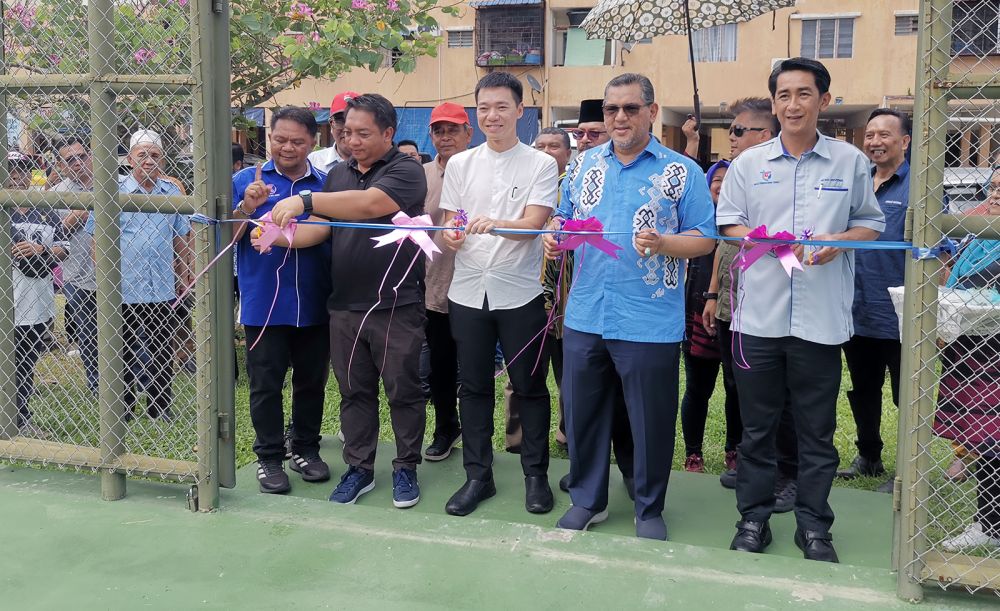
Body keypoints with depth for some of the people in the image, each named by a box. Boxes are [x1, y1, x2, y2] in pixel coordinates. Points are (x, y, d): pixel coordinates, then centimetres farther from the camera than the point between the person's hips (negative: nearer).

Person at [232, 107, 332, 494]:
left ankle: (306, 450, 27)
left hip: (314, 305, 2)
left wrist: (277, 234, -14)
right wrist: (246, 208, -21)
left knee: (311, 381, 12)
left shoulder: (325, 184, 6)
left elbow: (327, 234, 2)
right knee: (265, 384, 4)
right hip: (263, 304, -2)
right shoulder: (246, 180, 2)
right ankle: (269, 458, 16)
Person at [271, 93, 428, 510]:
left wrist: (305, 201, -25)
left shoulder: (406, 171, -7)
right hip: (344, 305, 6)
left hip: (395, 304, -5)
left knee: (403, 390, 5)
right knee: (354, 392, 12)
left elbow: (368, 203, -24)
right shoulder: (338, 174, 13)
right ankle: (359, 469, 24)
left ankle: (406, 468, 19)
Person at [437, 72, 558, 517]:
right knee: (474, 386, 10)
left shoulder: (541, 165, -1)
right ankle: (478, 476, 21)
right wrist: (451, 237, -16)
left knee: (530, 386, 6)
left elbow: (533, 224, -13)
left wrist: (495, 224, -33)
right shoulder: (459, 165, 8)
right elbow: (448, 227, 8)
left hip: (519, 292, -3)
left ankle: (536, 474, 20)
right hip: (468, 292, 3)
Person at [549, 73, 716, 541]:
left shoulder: (682, 172, -2)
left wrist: (662, 243, -22)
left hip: (650, 322, -4)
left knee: (651, 421, 6)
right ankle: (587, 499, 30)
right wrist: (555, 234, -4)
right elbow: (563, 216, 19)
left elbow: (704, 239, -4)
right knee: (581, 412, 12)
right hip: (585, 317, 4)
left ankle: (650, 510, 24)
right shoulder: (586, 164, 11)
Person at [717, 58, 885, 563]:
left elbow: (871, 224, 10)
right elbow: (729, 225, 7)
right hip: (759, 315, 1)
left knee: (817, 428, 7)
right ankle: (754, 516, 22)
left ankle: (813, 524, 20)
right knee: (757, 423, 9)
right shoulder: (749, 163, 7)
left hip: (821, 318, -1)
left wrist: (838, 242, -11)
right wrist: (771, 243, -11)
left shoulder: (850, 162, 5)